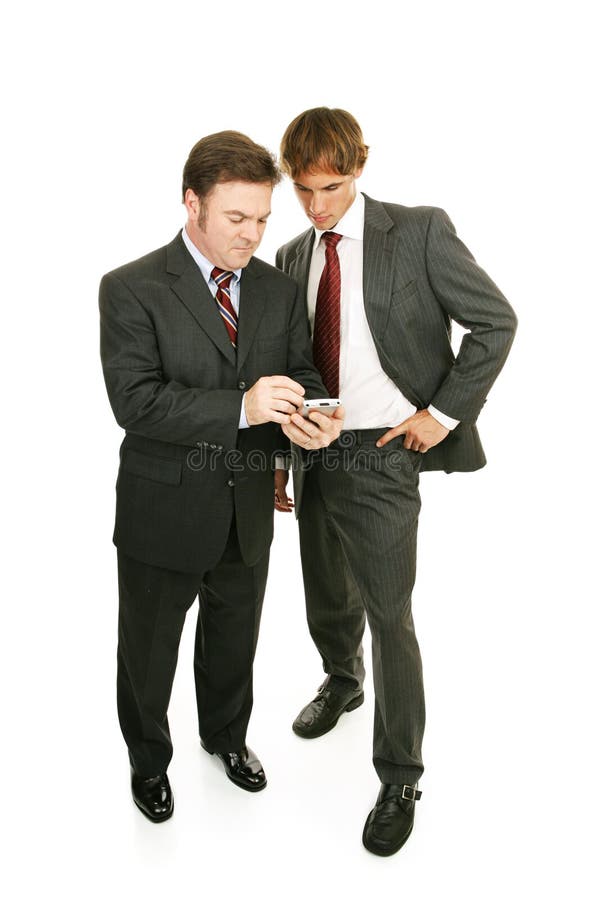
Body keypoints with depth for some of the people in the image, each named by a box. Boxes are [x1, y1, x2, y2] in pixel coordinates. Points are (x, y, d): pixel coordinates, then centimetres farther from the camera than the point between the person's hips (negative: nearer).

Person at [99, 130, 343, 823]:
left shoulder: (278, 290, 2)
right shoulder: (132, 289, -15)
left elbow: (300, 373, 5)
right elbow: (135, 401, -24)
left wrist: (315, 416, -20)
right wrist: (241, 408, -34)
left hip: (248, 512, 5)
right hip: (164, 512, -4)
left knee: (234, 642, 25)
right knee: (147, 653, 17)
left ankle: (226, 735, 54)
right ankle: (148, 760, 46)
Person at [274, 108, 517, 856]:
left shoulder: (418, 231, -7)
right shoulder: (294, 257, 9)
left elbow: (495, 321, -7)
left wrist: (444, 413, -12)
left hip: (380, 456, -5)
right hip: (313, 453, 6)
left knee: (389, 619, 0)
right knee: (327, 604, 20)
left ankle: (399, 779, 18)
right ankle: (342, 683, 52)